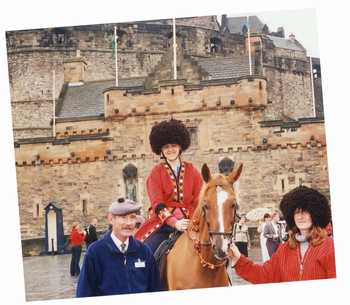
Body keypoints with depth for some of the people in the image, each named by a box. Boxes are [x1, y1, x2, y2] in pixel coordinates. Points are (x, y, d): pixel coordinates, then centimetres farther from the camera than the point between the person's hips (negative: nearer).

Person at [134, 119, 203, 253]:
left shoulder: (192, 171, 11)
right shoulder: (156, 172, 4)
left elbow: (199, 200, 5)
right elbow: (157, 204, -7)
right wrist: (174, 222, -23)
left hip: (187, 223, 2)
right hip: (163, 222, -1)